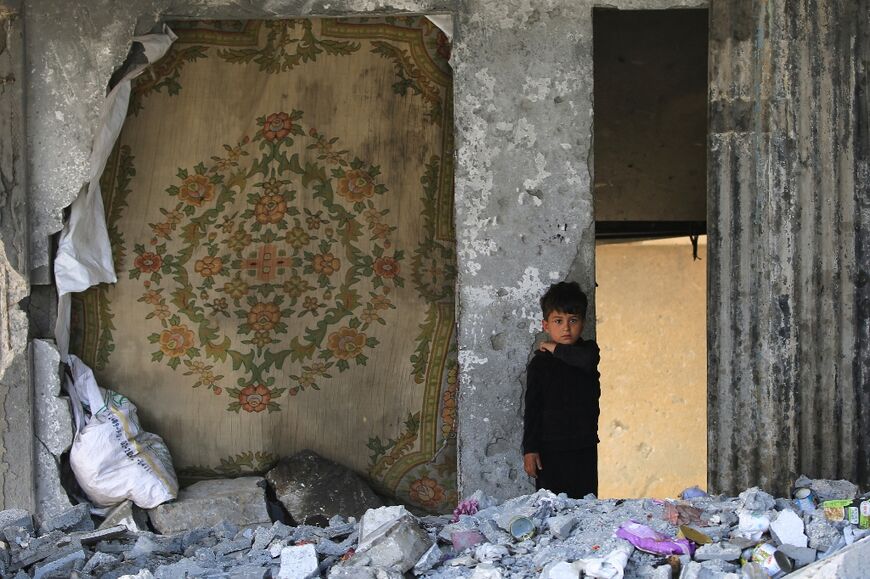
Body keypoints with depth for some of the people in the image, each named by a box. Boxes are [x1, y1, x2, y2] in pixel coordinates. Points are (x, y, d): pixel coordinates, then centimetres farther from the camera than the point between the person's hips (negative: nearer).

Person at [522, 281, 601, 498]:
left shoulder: (589, 351, 6)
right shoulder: (540, 362, 3)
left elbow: (586, 360, -22)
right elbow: (532, 409, 2)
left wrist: (556, 349, -8)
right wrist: (530, 449, -4)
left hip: (586, 448, 1)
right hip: (551, 449, -1)